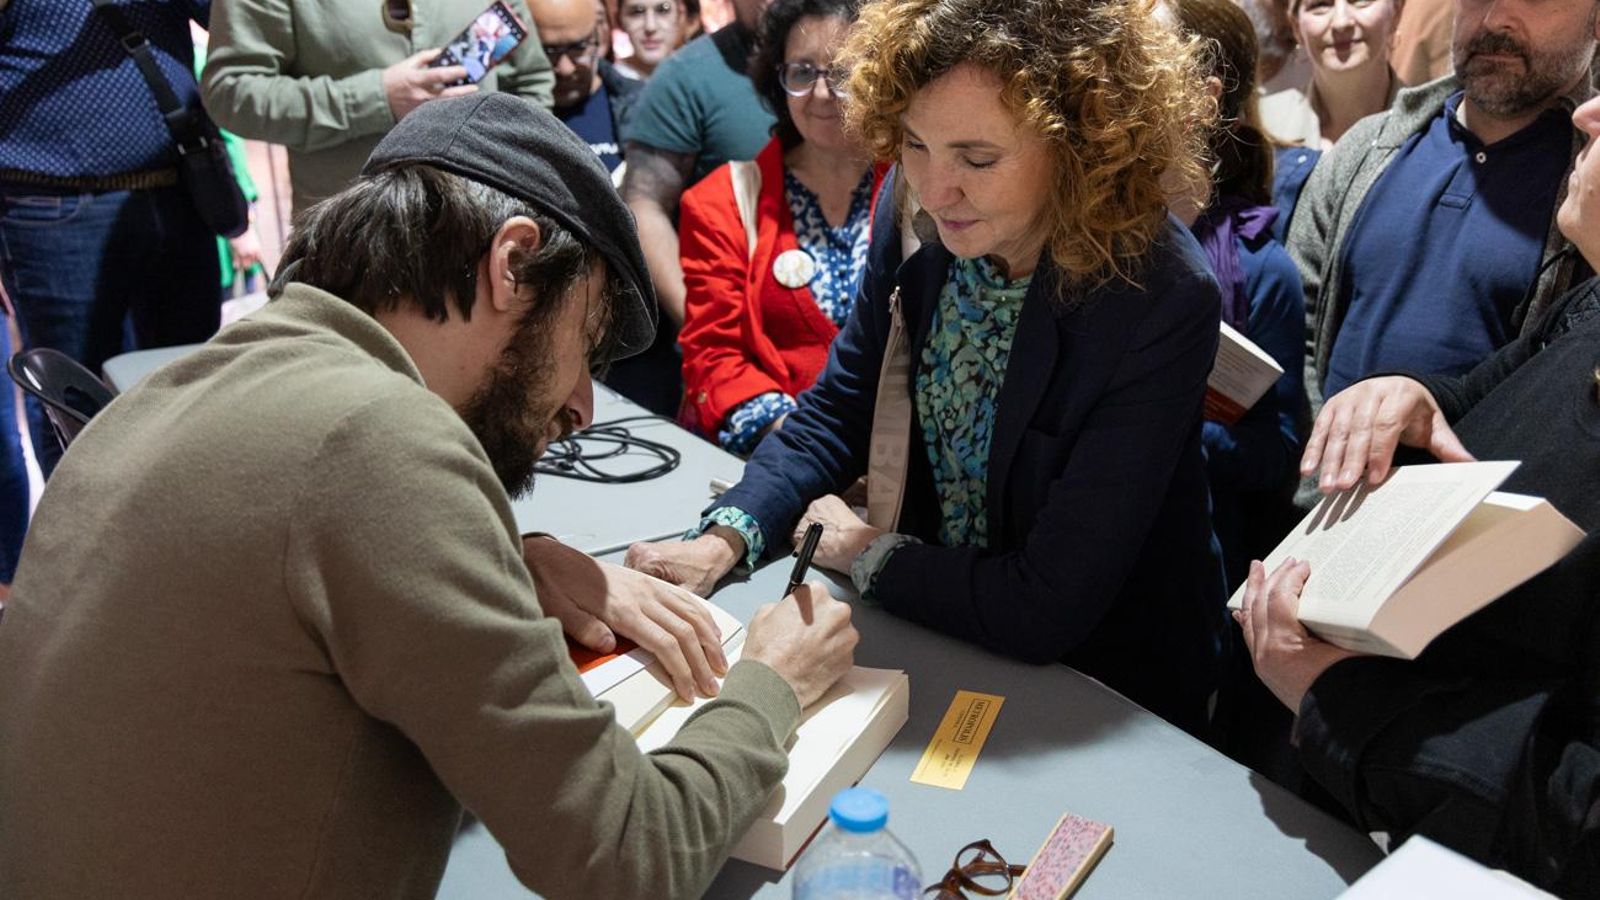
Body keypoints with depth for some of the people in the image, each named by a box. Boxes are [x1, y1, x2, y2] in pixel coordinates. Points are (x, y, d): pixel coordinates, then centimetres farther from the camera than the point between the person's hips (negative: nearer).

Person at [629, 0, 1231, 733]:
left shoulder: (1161, 301, -29)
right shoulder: (917, 218, -12)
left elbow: (1046, 611, -27)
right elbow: (836, 411, 1)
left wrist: (863, 554, -14)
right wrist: (723, 541, -15)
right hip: (932, 631, 5)